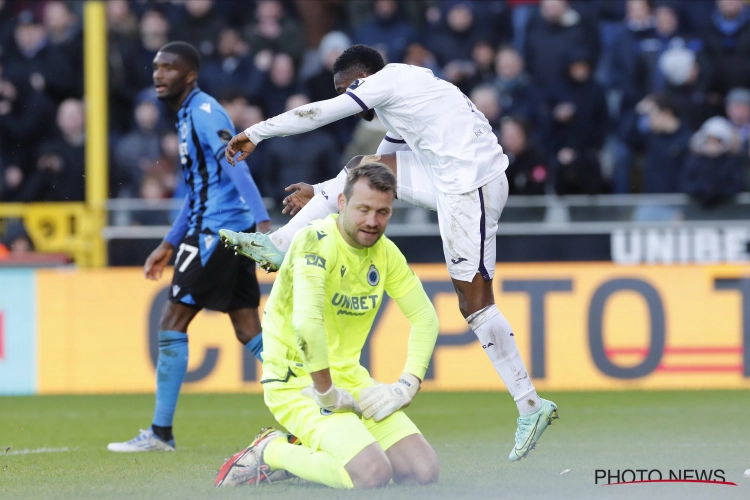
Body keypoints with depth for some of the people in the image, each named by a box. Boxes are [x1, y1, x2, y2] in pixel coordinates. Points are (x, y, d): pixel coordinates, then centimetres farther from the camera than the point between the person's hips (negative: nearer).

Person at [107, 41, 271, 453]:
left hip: (218, 230, -10)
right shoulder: (188, 114, 20)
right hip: (233, 232, 10)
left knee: (171, 324, -4)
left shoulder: (204, 111, -10)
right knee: (249, 332, 8)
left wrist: (263, 224, -32)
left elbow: (236, 168, -22)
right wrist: (169, 245, 30)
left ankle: (160, 433, 0)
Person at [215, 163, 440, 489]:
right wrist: (327, 393, -26)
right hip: (296, 382, -8)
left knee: (424, 471, -4)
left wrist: (406, 385, -4)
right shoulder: (317, 241, -20)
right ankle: (272, 452, -3)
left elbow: (424, 317, 10)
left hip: (347, 376, 8)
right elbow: (306, 321, -33)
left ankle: (306, 450, 12)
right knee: (372, 474, -27)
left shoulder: (385, 252, 4)